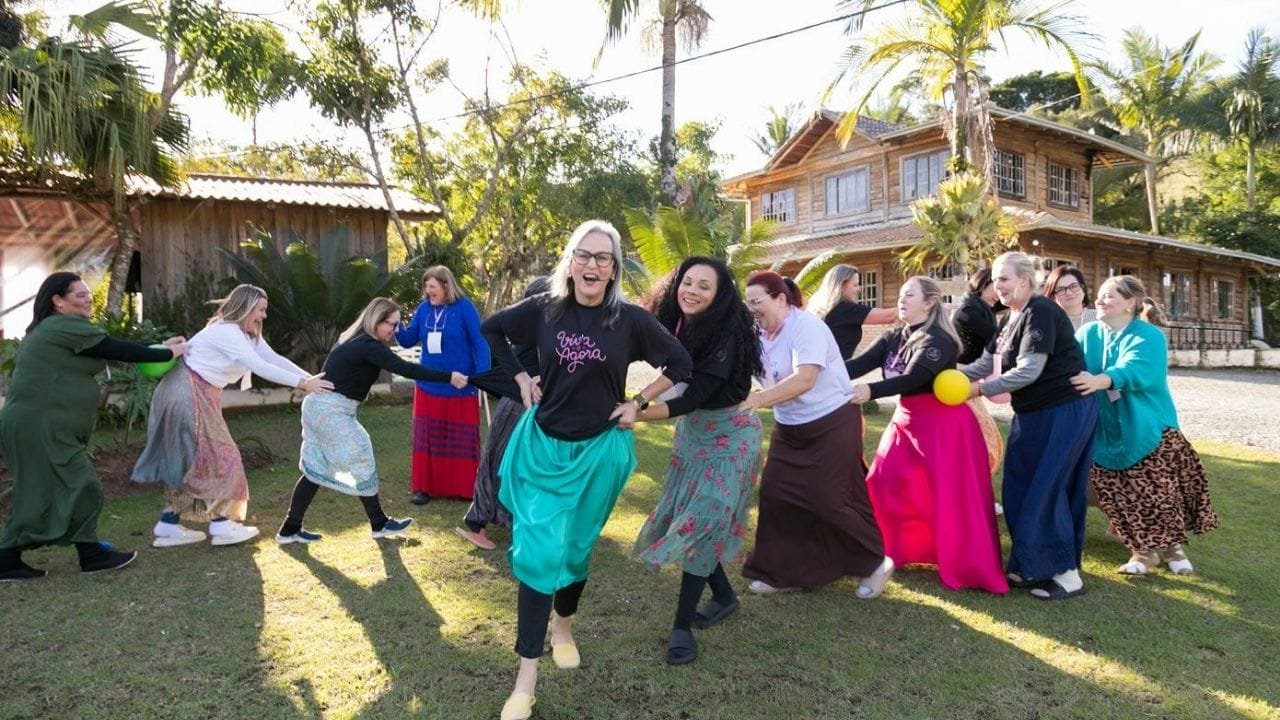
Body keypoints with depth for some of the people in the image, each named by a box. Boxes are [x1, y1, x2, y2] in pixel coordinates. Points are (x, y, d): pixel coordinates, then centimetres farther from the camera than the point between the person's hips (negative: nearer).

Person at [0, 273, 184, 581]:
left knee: (38, 492, 14)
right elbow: (118, 351, -13)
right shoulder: (67, 326, -13)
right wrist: (167, 353, -4)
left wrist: (158, 348, 13)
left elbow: (109, 350, 18)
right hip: (41, 425, -11)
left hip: (37, 423, 11)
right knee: (79, 485, -4)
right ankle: (92, 555, 5)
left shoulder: (50, 329, 20)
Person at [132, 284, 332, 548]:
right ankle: (221, 525, -1)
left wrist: (310, 378, -11)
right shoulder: (226, 332, -21)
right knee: (214, 455, -6)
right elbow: (261, 368, -29)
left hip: (201, 395, 10)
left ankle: (169, 525, 16)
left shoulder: (248, 335, 10)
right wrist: (302, 384, -30)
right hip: (188, 393, -10)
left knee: (192, 460, 11)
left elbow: (275, 359, 0)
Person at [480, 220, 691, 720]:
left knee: (575, 549, 14)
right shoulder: (545, 309, -6)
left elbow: (680, 365, 0)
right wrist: (520, 377, 2)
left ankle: (563, 625, 44)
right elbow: (491, 329, 11)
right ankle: (526, 677, 4)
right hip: (542, 445, 1)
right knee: (538, 551, -5)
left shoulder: (630, 319, -10)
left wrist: (639, 404, -5)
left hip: (599, 450, 0)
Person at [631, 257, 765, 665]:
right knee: (685, 517, 10)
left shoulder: (726, 336, -24)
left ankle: (682, 625, 1)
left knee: (702, 520, -10)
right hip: (691, 433, 7)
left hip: (729, 437, -7)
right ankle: (724, 595, 31)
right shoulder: (675, 325, -5)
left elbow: (693, 398, -29)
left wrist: (636, 414, -35)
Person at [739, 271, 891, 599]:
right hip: (789, 428, 7)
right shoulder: (759, 334, 2)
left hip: (831, 425, -7)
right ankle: (782, 571, 18)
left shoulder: (805, 326, -21)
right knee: (775, 496, 3)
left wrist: (758, 399, -41)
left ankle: (876, 562, 20)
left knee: (830, 501, -3)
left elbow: (805, 379, -33)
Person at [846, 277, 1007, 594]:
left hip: (944, 423, -8)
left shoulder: (939, 340, -18)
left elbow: (912, 379, -31)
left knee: (949, 498, -4)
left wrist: (870, 391, -44)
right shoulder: (893, 338, 4)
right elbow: (858, 364, -8)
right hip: (906, 419, 8)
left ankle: (967, 569, 10)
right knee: (887, 484, 9)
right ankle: (892, 550, 26)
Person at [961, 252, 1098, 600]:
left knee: (1046, 490, -6)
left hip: (1065, 411, -9)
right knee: (1021, 489, 10)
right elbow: (986, 362, 11)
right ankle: (1034, 566, 22)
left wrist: (981, 389, -21)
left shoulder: (1041, 311, -18)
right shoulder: (1011, 318, 11)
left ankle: (1067, 574, 5)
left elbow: (1029, 371, -24)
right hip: (1034, 412, 9)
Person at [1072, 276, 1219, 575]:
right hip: (1105, 434, 4)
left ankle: (1172, 544, 28)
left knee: (1157, 493, 3)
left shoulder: (1149, 337, -15)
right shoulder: (1087, 334, 1)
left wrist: (1100, 380, -53)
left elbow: (1135, 371, -34)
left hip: (1147, 430, -3)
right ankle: (1144, 549, 19)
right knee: (1118, 495, 3)